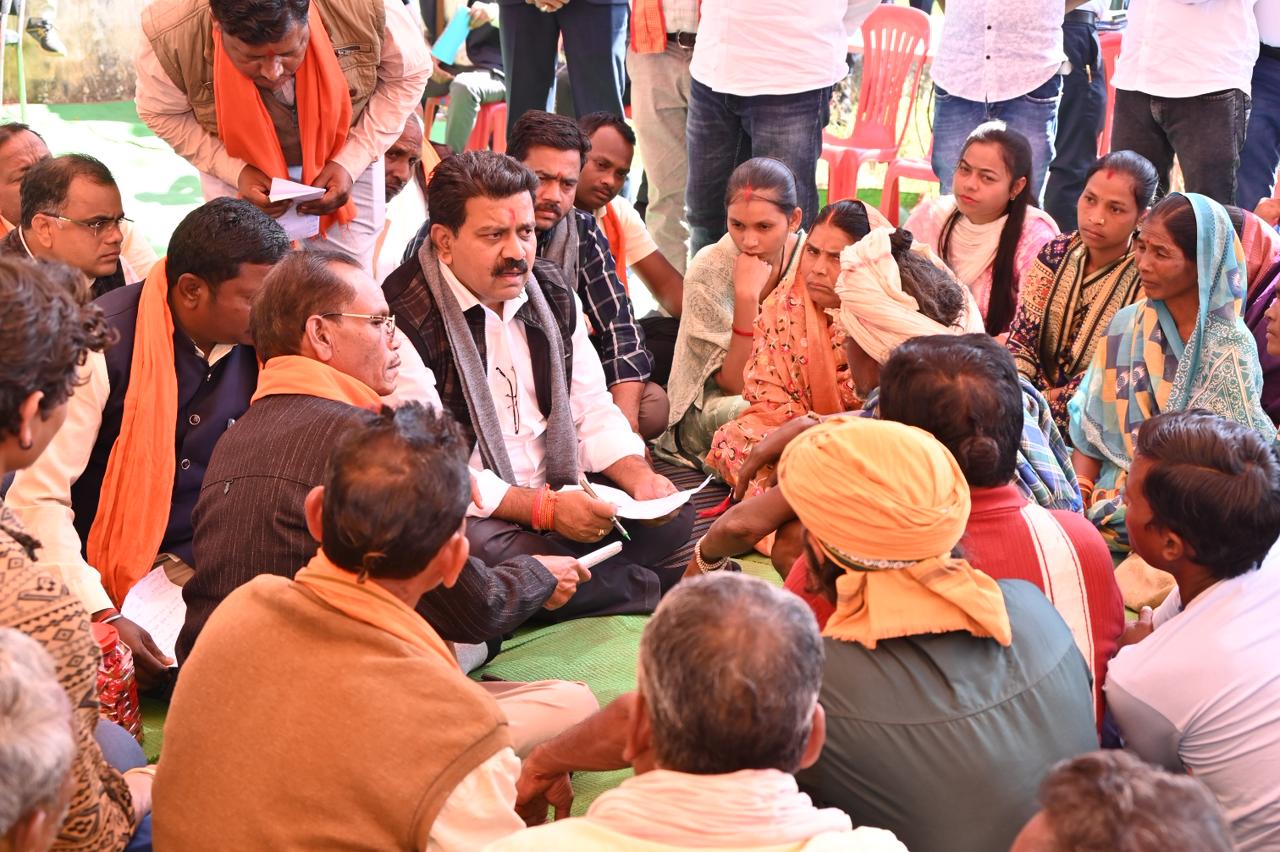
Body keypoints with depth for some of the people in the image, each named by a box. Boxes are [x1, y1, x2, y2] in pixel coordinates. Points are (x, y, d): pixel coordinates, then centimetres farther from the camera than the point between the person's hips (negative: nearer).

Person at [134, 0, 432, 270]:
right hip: (238, 167, -1)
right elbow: (162, 114, -12)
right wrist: (235, 171, -25)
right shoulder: (170, 35, -33)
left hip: (344, 159, 1)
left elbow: (408, 75, -13)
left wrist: (350, 163, -21)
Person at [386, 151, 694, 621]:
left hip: (556, 491, 6)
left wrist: (639, 477, -8)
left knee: (672, 514, -8)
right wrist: (543, 508, -28)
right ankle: (660, 587, -16)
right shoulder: (405, 318, -17)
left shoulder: (551, 291, 9)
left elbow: (592, 408, 13)